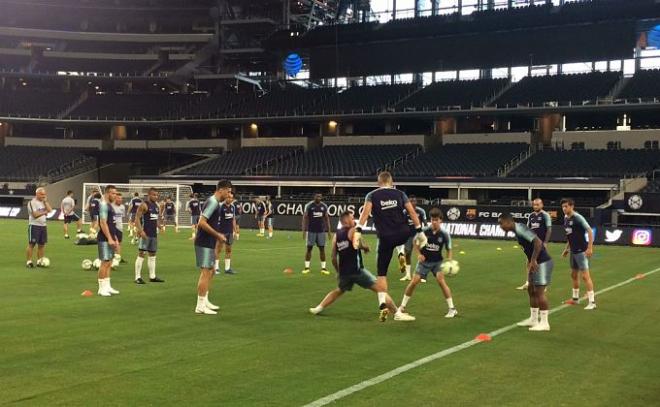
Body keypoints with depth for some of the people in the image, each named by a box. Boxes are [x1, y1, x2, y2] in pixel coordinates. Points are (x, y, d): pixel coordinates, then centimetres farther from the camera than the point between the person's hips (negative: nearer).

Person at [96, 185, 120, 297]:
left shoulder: (110, 205, 16)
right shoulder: (104, 205, -14)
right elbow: (103, 223, -20)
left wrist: (115, 238, 21)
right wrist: (109, 238, -23)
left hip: (110, 238, 10)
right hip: (105, 239, -10)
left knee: (109, 263, 12)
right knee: (105, 262, -7)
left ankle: (107, 287, 17)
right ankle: (102, 288, -1)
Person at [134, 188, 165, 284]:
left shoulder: (156, 205, 14)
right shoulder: (144, 205, -10)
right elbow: (137, 218, -16)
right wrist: (141, 231, -23)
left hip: (154, 233, 8)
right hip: (145, 234, -8)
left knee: (152, 254, 12)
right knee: (141, 254, -8)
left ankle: (152, 276, 18)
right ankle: (138, 277, -5)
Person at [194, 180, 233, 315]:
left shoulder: (214, 202, 15)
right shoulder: (213, 202, -16)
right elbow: (202, 222, -24)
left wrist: (217, 236, 20)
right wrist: (218, 235, -18)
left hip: (208, 243, 10)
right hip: (205, 244, -10)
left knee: (210, 271, 16)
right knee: (205, 272, -7)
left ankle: (205, 301, 25)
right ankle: (200, 306, -3)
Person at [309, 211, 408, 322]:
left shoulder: (336, 235, 11)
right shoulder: (353, 231, -4)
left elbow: (333, 257, 12)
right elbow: (363, 246, -14)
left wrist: (338, 271, 24)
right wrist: (366, 247, 9)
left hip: (343, 271, 6)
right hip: (356, 270, -6)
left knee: (338, 291, 32)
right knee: (380, 289, -3)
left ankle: (319, 308, 28)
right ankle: (397, 313, -9)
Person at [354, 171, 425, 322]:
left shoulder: (372, 195, 3)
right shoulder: (400, 194, 7)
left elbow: (366, 212, -14)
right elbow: (412, 212, 2)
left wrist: (358, 231, -22)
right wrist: (420, 232, 8)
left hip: (386, 238, -1)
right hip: (402, 234, 1)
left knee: (382, 273, 5)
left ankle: (383, 307, -2)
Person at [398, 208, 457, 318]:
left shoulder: (444, 234, -12)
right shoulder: (425, 231, -12)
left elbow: (448, 249, -1)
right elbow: (416, 244, 2)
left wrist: (449, 260, -16)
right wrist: (419, 254, -12)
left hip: (437, 261, -1)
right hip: (424, 261, 1)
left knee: (441, 280, -20)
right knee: (414, 281, -5)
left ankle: (452, 309, -10)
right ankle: (402, 306, 12)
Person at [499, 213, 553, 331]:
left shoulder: (520, 229, -18)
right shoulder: (517, 231, 12)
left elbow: (538, 242, -27)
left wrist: (533, 261, -23)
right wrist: (530, 263, 16)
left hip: (542, 263, -10)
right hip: (537, 263, 10)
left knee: (539, 291, -6)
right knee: (531, 289, 15)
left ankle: (544, 323, 0)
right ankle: (533, 319, 24)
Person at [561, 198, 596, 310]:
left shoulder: (578, 218, -16)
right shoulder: (566, 218, 9)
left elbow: (590, 231, -18)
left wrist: (590, 248, -23)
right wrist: (567, 249, 22)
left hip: (581, 251, -9)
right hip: (573, 251, 9)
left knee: (585, 275, -9)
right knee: (574, 274, 17)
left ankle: (592, 302, -6)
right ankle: (575, 298, 31)